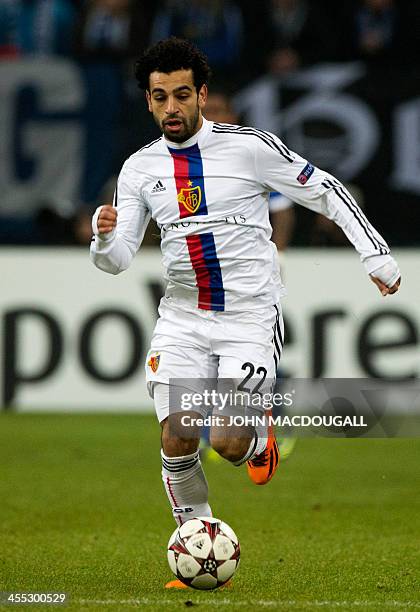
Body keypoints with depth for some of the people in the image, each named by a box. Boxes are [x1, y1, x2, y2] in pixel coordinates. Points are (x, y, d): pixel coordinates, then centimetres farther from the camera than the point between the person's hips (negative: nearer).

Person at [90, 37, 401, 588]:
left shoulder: (249, 146, -8)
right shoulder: (140, 169, 4)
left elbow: (326, 192, 0)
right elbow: (117, 260, 5)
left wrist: (376, 254, -3)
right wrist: (104, 237, -18)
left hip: (250, 316, -3)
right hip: (182, 317, 3)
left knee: (228, 443, -17)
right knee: (177, 438, -12)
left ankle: (261, 435, 22)